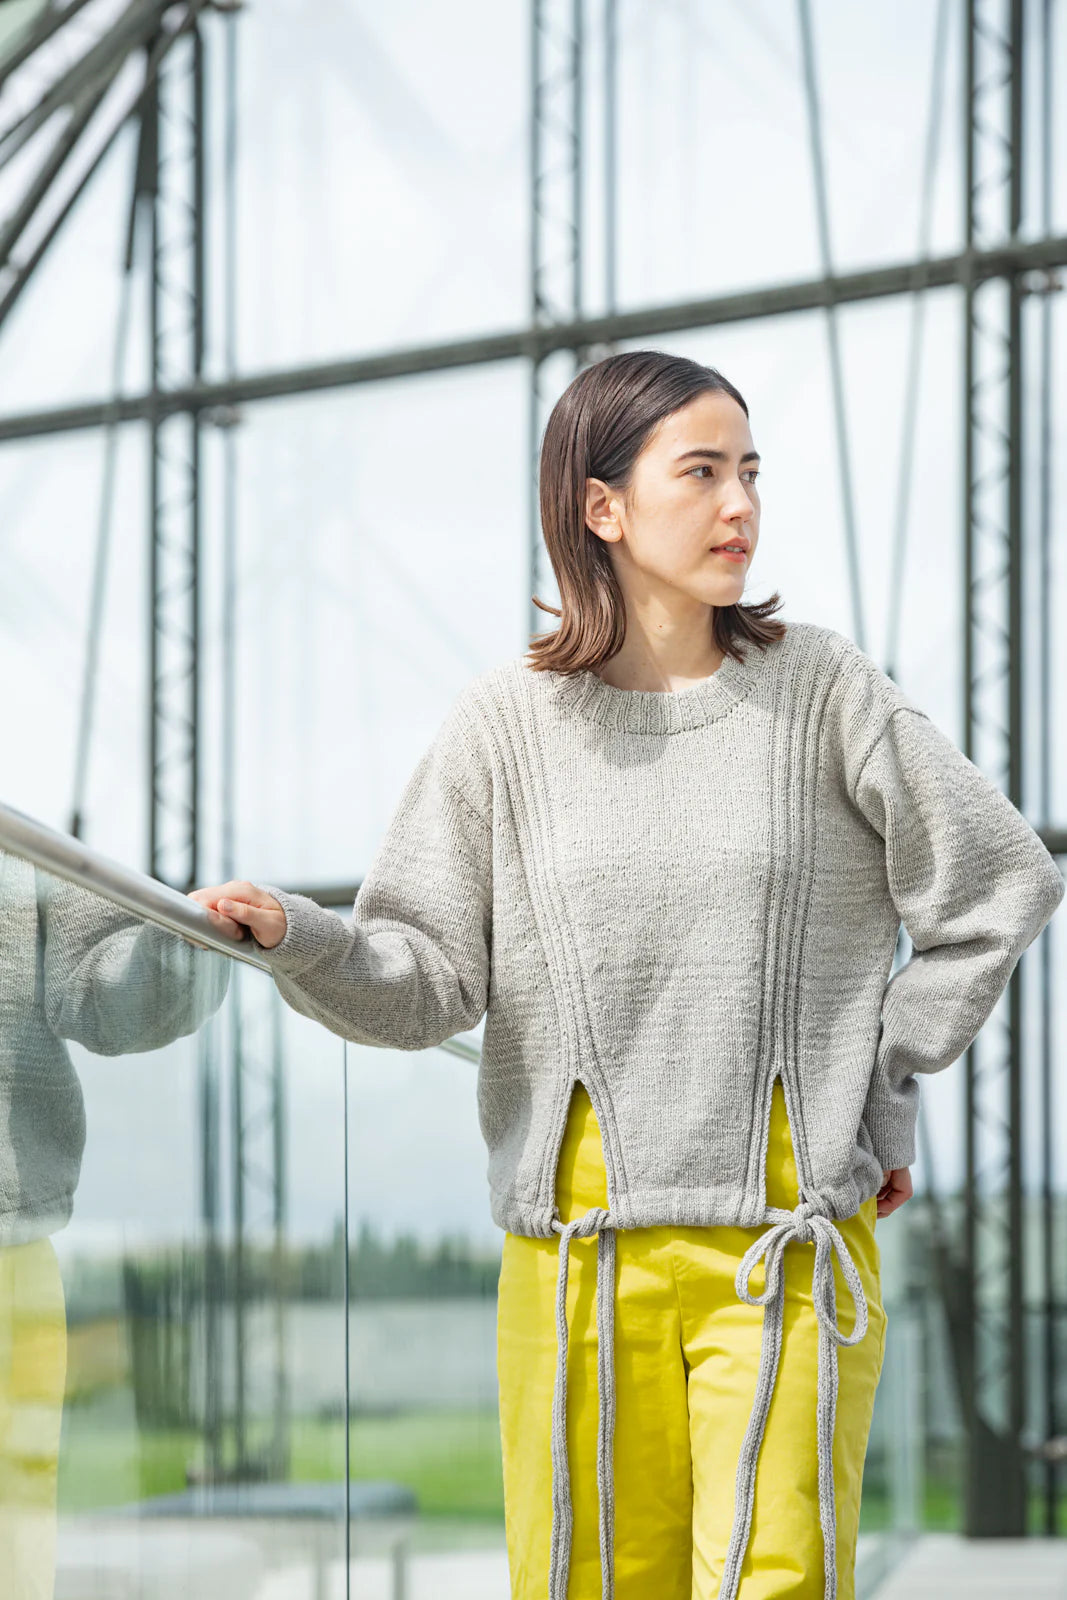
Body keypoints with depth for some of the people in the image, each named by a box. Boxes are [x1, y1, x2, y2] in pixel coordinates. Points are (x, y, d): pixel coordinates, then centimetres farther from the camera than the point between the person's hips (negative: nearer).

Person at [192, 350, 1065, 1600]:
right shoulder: (509, 722, 4)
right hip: (577, 1248, 1)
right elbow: (429, 980, 3)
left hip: (791, 1235, -1)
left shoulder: (822, 688, 2)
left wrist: (882, 1083, 6)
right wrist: (293, 935, -15)